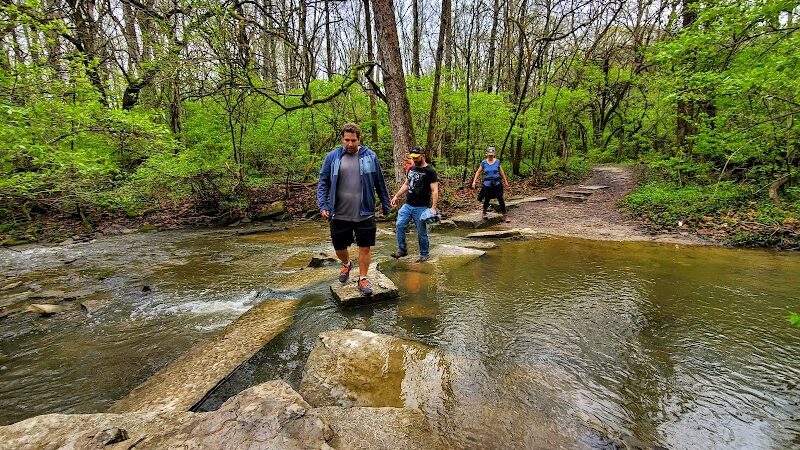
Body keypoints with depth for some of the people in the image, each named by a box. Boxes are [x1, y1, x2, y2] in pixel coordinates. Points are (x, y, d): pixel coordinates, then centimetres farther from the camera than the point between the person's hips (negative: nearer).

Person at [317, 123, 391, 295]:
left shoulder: (370, 156, 0)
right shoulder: (332, 157, 0)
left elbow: (380, 183, 7)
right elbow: (323, 183, 3)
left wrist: (385, 205, 11)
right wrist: (323, 206, -8)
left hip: (365, 214, 0)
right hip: (339, 215, 1)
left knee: (365, 248, 7)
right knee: (339, 248, 14)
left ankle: (363, 278, 26)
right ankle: (346, 265, 47)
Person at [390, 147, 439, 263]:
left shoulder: (430, 171, -9)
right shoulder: (411, 169, 13)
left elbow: (434, 191, -13)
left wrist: (433, 207, -22)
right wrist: (396, 196, 16)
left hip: (421, 208, -6)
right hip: (407, 205, 6)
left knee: (422, 232, 0)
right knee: (399, 225, 0)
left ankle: (425, 254, 18)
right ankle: (402, 250, 14)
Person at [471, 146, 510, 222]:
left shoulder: (497, 161, 3)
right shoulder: (484, 162, 0)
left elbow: (501, 172, 11)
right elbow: (478, 172, 5)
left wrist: (505, 181, 15)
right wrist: (474, 181, -3)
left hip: (497, 184, 1)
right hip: (487, 184, 0)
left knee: (500, 199, -4)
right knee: (487, 199, 6)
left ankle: (505, 215, 4)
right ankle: (485, 212, 32)